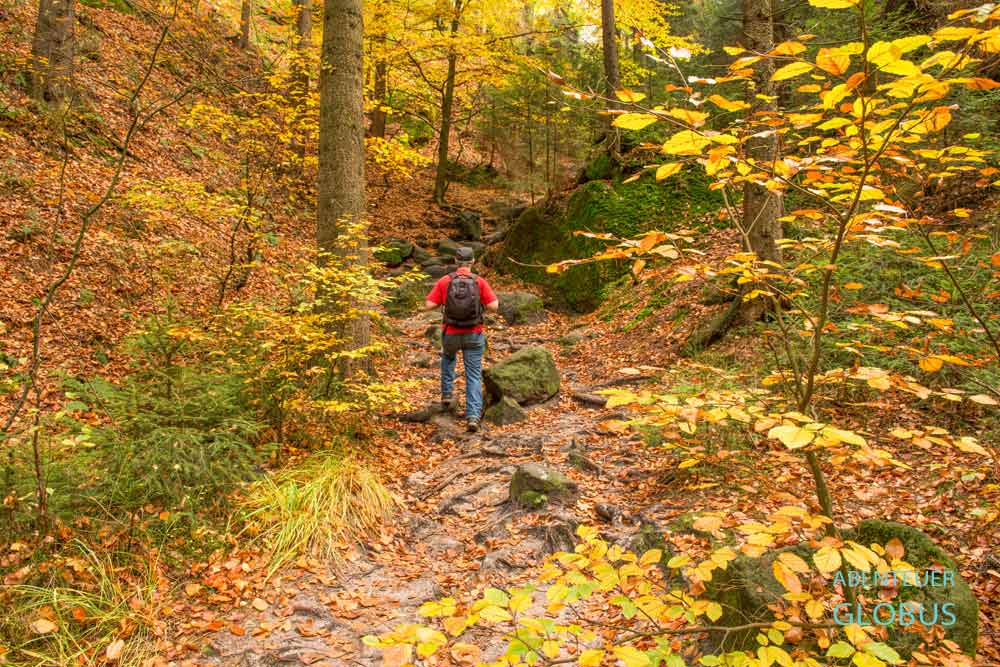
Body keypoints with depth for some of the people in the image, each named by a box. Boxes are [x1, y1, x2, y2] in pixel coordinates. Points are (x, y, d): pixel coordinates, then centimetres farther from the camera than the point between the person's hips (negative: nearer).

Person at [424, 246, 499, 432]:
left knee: (448, 357, 35)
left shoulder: (444, 281, -6)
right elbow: (494, 306, -12)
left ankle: (447, 394, 28)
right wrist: (490, 298, 11)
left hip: (451, 334, 1)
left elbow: (428, 305, -7)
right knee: (474, 377, 5)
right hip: (473, 335, -1)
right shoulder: (480, 282, -8)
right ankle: (473, 416, -6)